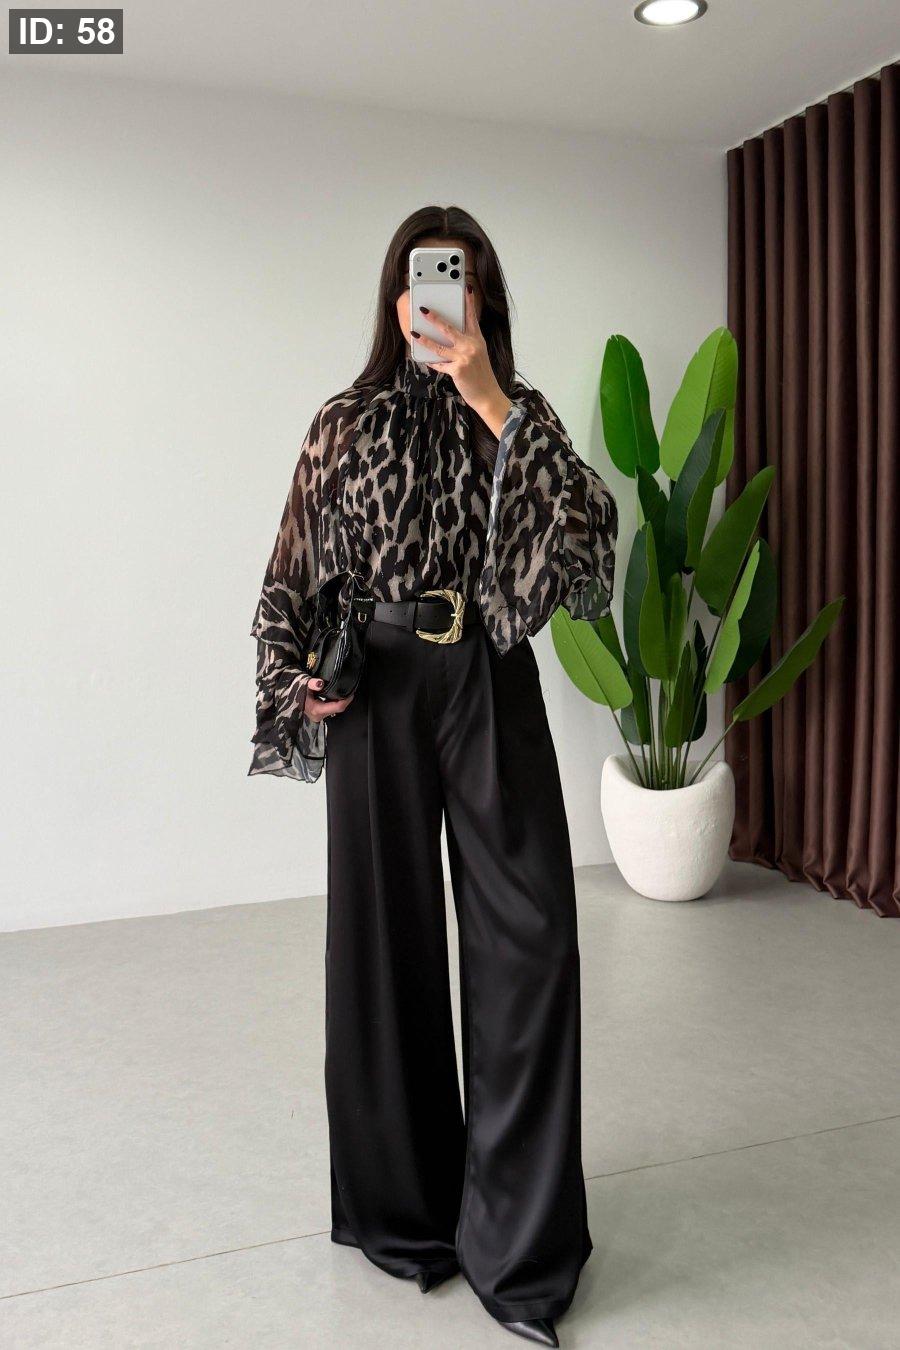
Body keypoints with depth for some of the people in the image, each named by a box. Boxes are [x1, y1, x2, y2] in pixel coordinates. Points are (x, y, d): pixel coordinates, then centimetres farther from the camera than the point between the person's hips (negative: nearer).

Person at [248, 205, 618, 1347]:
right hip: (378, 693, 0)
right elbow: (293, 581, 10)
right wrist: (300, 683, -7)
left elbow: (584, 531, -11)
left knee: (528, 938, -5)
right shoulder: (347, 425, 8)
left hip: (491, 688, 0)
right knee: (386, 934, 5)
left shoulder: (519, 418, 8)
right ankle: (403, 1209, 26)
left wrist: (491, 404, -17)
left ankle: (517, 1245, 11)